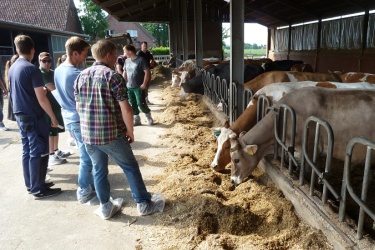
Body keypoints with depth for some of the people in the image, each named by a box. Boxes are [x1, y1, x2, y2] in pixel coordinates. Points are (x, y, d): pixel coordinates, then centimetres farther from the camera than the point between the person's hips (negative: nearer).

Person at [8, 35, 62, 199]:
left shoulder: (12, 68, 9)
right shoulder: (31, 69, -16)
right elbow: (41, 98, -19)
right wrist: (53, 117, -12)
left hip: (20, 116, 9)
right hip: (34, 117, -8)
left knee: (27, 151, 15)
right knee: (38, 153, -2)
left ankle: (30, 184, 25)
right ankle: (38, 189, 5)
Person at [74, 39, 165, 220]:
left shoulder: (80, 77, 7)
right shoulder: (113, 76, -12)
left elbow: (78, 107, 13)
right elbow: (126, 109, -16)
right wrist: (130, 131, -3)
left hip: (87, 134, 6)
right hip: (111, 134, -6)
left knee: (99, 170, 17)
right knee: (130, 167, 9)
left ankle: (105, 207, 29)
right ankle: (144, 204, 21)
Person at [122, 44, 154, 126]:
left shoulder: (141, 60, -10)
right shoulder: (127, 61, 9)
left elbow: (147, 72, -11)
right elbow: (125, 72, 18)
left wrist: (144, 84, -15)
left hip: (139, 87, -6)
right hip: (129, 87, 6)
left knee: (141, 103, -7)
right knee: (132, 104, 9)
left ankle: (149, 117, 14)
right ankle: (136, 119, 21)